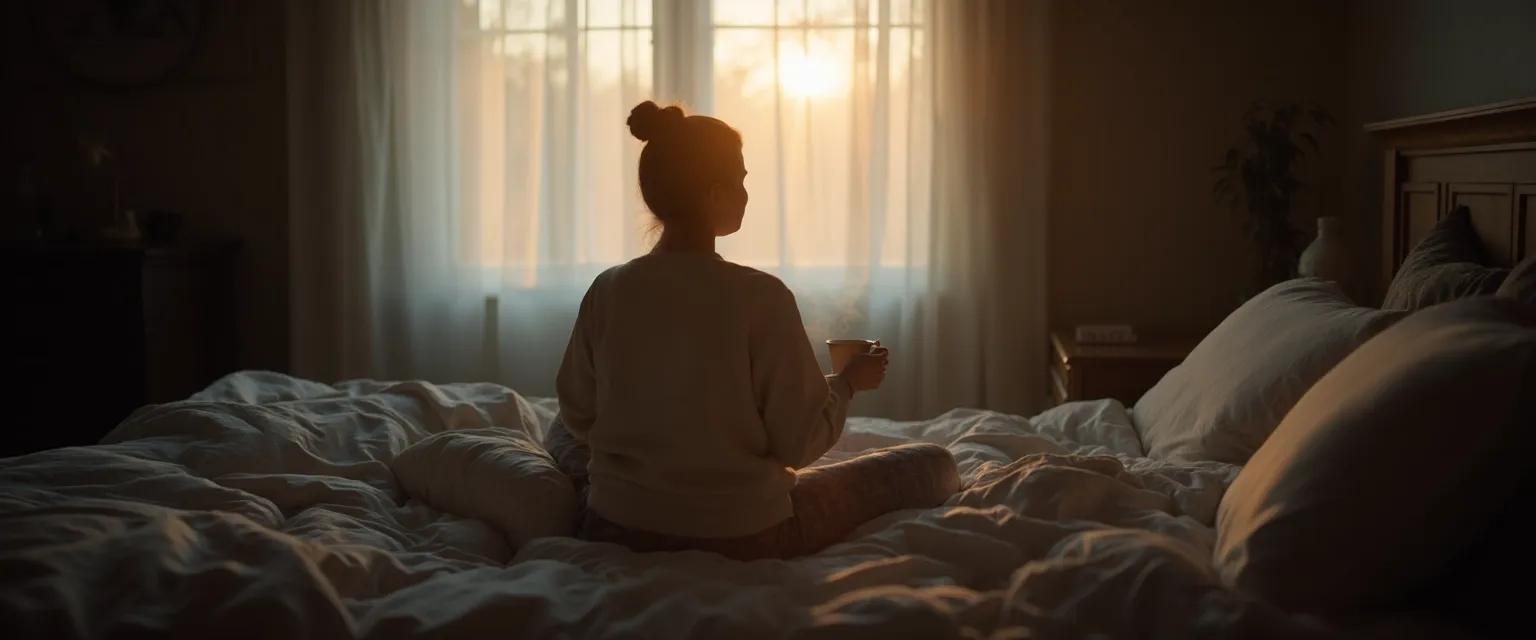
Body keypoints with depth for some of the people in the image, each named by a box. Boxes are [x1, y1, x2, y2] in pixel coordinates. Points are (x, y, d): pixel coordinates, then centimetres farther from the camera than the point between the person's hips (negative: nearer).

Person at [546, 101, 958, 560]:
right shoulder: (761, 297, -20)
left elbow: (579, 418, 3)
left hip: (616, 531, 4)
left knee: (563, 432, 37)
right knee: (933, 464, 11)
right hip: (743, 536, -4)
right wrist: (848, 382, 3)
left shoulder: (607, 290, -9)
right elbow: (799, 444, -16)